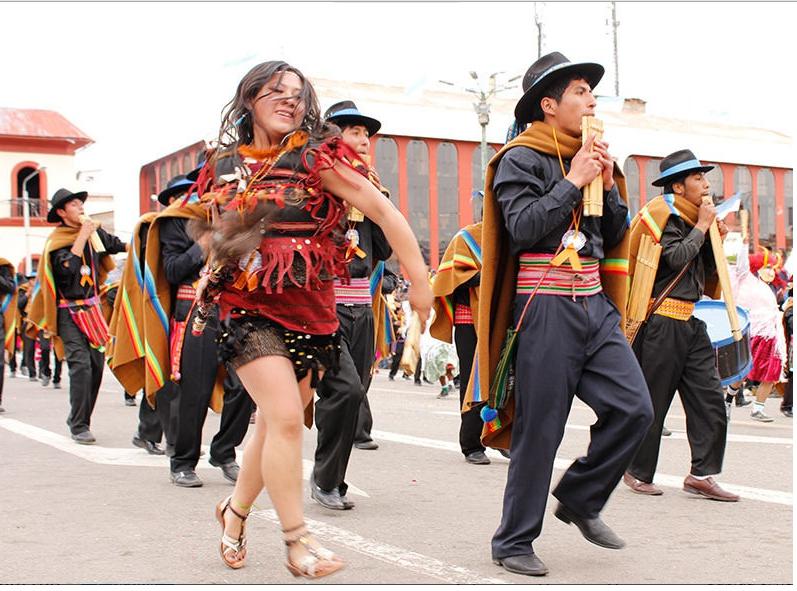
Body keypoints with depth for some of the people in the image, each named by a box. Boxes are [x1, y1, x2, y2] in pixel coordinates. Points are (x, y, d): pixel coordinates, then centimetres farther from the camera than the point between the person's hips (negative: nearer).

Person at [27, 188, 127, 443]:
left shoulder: (94, 233, 8)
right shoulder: (57, 241, -9)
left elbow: (114, 244, 27)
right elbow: (68, 269, -26)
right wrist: (82, 236, -21)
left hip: (92, 309, 6)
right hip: (69, 312, -6)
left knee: (97, 364, 6)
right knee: (81, 365, -15)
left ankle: (78, 419, 20)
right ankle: (79, 426, -10)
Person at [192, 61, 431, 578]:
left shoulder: (314, 157, -5)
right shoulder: (224, 167, 5)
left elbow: (383, 212, -9)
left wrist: (419, 281, -12)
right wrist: (211, 279, 12)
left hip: (312, 313, 0)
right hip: (250, 309, 0)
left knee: (275, 424, 9)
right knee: (285, 418, -15)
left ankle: (236, 509, 35)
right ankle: (298, 541, -1)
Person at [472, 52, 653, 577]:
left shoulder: (590, 158, 17)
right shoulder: (521, 159, -5)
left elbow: (616, 236, 16)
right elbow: (525, 228, -19)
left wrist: (608, 185, 2)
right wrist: (573, 180, -13)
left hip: (595, 305, 7)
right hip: (545, 310, -7)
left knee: (634, 409, -2)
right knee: (539, 430, -3)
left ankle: (580, 499, 19)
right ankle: (514, 542, 12)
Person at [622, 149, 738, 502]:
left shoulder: (693, 218, 16)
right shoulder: (663, 215, -7)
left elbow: (705, 270, 19)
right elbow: (676, 258, -21)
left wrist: (714, 237, 5)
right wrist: (702, 227, -10)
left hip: (691, 321, 8)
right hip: (663, 321, -8)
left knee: (710, 399, 2)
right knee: (652, 402, 1)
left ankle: (702, 474, 6)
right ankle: (638, 473, 14)